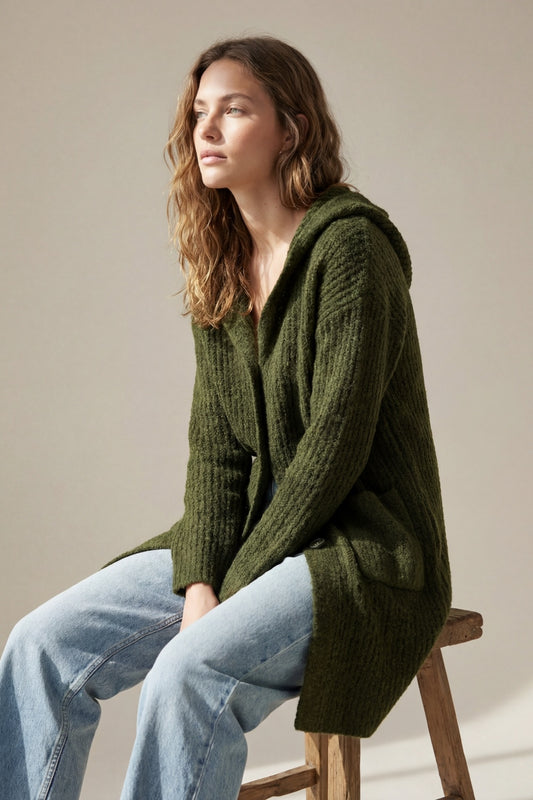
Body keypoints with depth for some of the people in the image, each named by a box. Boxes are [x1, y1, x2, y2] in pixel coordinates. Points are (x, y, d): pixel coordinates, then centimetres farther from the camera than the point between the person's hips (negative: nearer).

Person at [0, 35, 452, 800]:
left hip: (361, 548, -7)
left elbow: (336, 446, -18)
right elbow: (215, 443, 5)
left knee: (189, 672, -31)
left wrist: (236, 588, -15)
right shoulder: (221, 265, 9)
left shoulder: (349, 248, -15)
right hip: (250, 535, 7)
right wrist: (200, 580, -9)